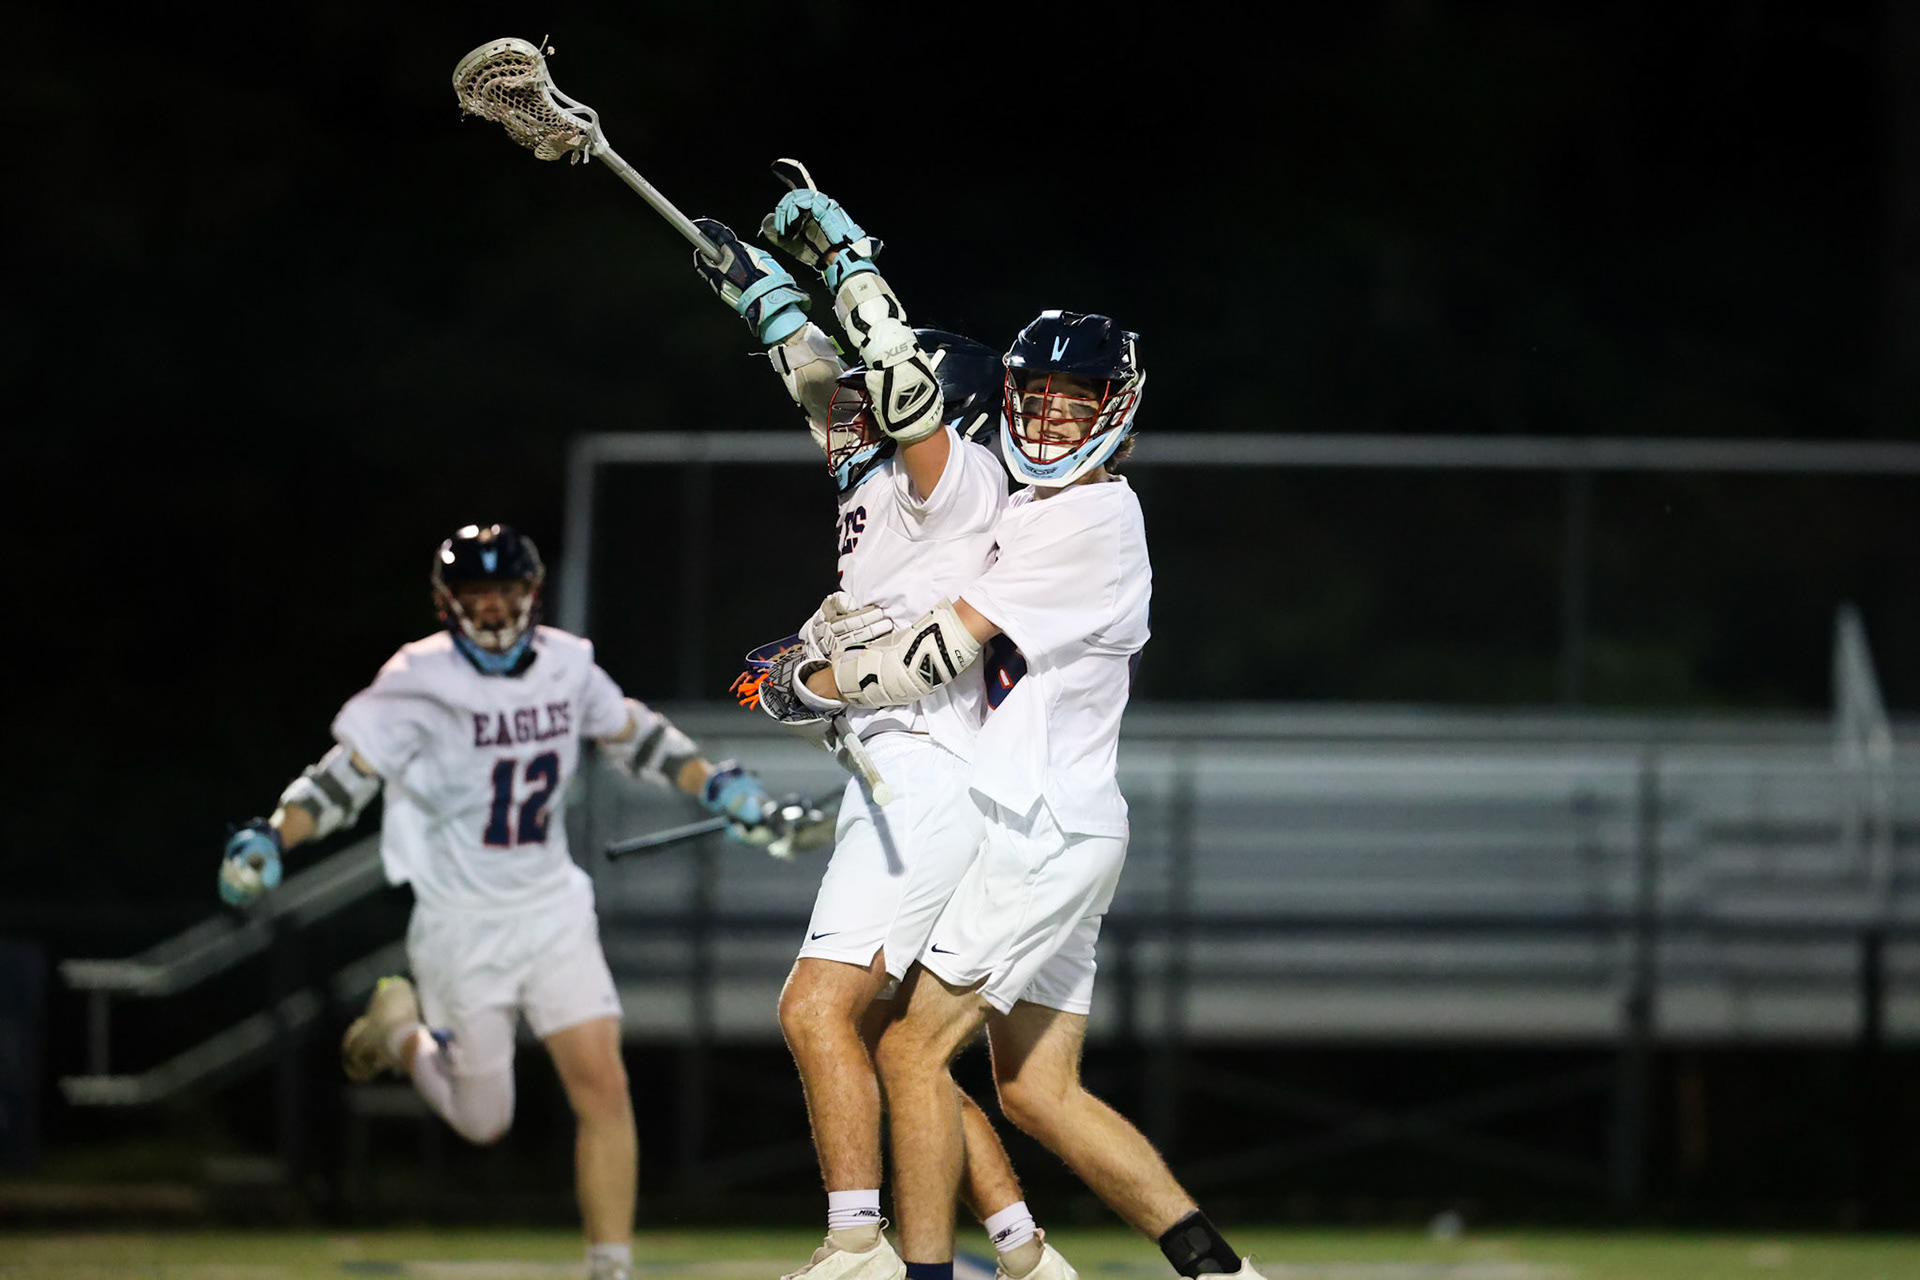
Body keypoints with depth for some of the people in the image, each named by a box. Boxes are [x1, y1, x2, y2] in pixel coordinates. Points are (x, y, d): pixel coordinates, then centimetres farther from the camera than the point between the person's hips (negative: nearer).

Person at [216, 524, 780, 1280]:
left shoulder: (565, 665, 0)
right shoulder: (422, 684, -15)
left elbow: (632, 735, 17)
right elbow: (346, 775, -18)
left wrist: (718, 788, 9)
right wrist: (270, 841, -33)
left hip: (553, 912, 4)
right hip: (463, 927, -4)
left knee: (603, 1086, -11)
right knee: (483, 1121, 6)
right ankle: (404, 1031, 38)